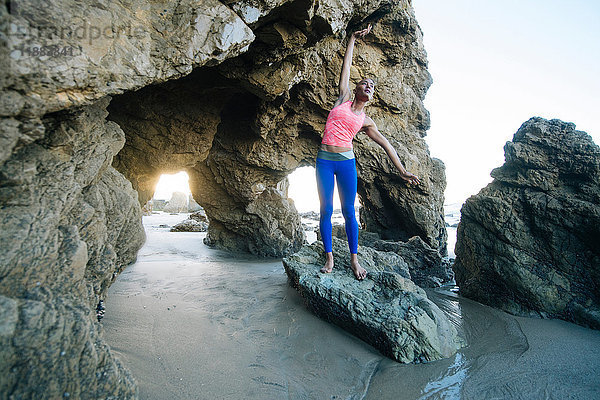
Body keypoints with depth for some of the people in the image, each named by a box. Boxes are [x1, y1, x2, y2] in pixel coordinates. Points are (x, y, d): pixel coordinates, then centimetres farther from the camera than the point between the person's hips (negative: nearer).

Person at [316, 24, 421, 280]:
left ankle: (354, 259, 10)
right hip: (324, 160, -1)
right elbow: (346, 66, 13)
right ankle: (329, 258, 8)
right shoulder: (343, 99, 11)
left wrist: (402, 171, 9)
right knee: (326, 210, -1)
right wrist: (353, 39, 14)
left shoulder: (365, 122, 12)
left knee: (349, 211, 0)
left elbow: (386, 145, 12)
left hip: (346, 162, 1)